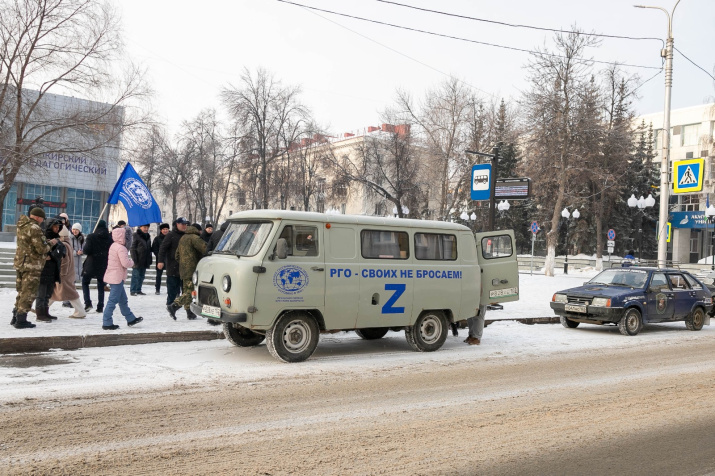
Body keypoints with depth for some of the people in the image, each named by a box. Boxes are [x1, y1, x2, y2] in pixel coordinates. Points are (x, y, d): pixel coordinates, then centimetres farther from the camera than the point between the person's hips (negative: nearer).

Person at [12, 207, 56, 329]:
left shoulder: (22, 225, 10)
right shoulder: (34, 228, -17)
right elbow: (42, 249, -19)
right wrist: (51, 244, -1)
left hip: (20, 263, 9)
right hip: (32, 265, -9)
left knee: (21, 291, 18)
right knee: (29, 293, -3)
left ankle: (15, 318, 24)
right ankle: (21, 320, -1)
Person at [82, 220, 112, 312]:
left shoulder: (91, 237, -8)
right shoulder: (110, 238, 1)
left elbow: (87, 250, -14)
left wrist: (83, 251, 7)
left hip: (91, 264, -3)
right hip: (104, 266, 3)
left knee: (85, 282, 13)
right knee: (101, 286, 11)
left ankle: (88, 302, -3)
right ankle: (100, 306, 9)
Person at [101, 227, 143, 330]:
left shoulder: (113, 246, 13)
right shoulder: (121, 248, -18)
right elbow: (125, 263, -24)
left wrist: (129, 261, 10)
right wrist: (132, 262, -4)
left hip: (113, 276, 10)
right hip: (117, 278, -10)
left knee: (123, 300, 17)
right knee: (113, 300, -5)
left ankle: (130, 319, 27)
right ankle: (107, 323, -1)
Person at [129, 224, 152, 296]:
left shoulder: (148, 236, 13)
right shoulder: (136, 236, -8)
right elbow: (132, 249, -10)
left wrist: (149, 260, 12)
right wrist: (135, 260, -16)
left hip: (145, 262, 6)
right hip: (138, 261, -6)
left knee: (141, 276, 10)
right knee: (136, 275, -3)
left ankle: (138, 290, 16)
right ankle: (133, 290, 3)